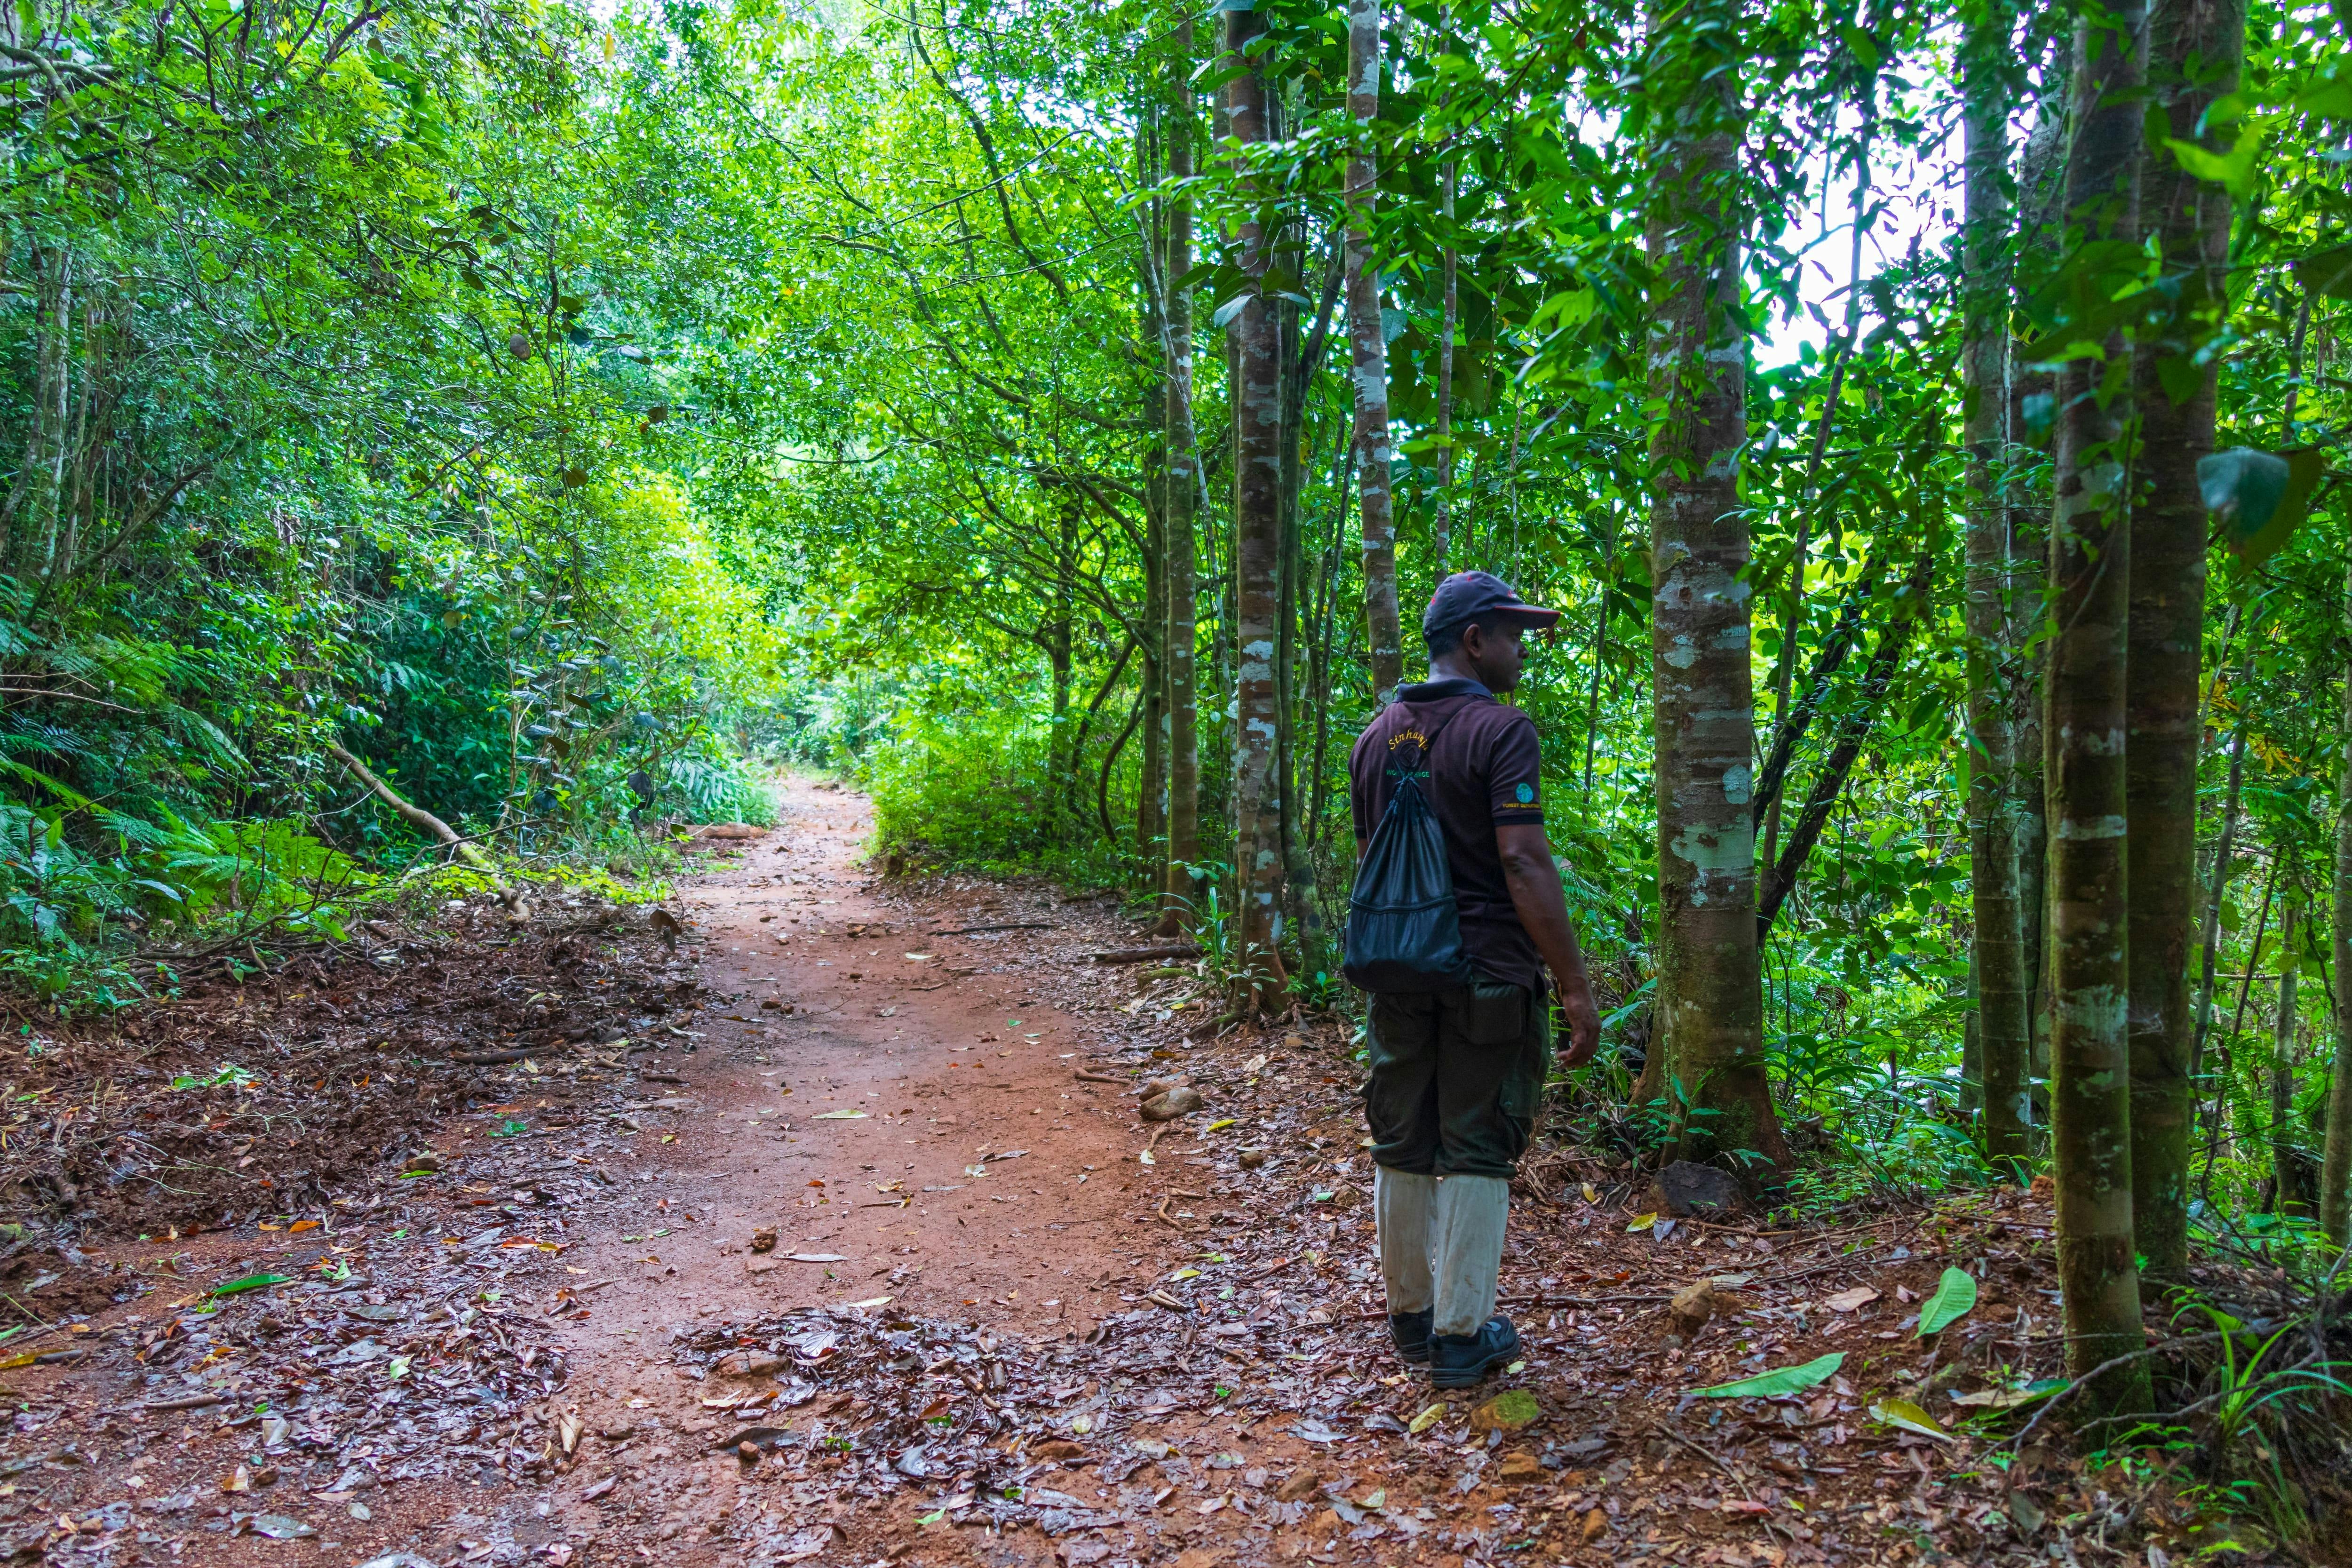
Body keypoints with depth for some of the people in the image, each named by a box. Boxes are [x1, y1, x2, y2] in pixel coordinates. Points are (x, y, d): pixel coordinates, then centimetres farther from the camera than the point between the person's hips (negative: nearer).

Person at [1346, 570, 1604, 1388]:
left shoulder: (1376, 738, 9)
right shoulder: (1500, 730, -13)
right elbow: (1524, 863, -20)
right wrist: (1575, 987, -16)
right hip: (1488, 978, -6)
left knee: (1403, 1150, 15)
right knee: (1476, 1155, 4)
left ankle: (1410, 1316, 28)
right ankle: (1462, 1335, 11)